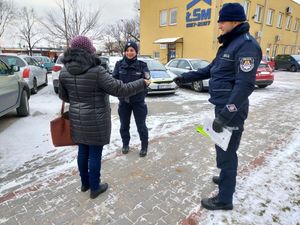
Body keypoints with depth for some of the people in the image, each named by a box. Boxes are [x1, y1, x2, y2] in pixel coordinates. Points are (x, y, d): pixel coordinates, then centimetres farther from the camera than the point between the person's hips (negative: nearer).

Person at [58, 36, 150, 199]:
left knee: (83, 151, 20)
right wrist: (142, 83, -8)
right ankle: (95, 188, 25)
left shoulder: (64, 72, -2)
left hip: (77, 120, 6)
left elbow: (63, 96, 10)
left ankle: (85, 183, 38)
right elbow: (120, 89, -20)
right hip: (96, 121, -6)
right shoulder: (96, 71, -21)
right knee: (95, 154, 8)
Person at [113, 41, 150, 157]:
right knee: (124, 125, 16)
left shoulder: (142, 65, -6)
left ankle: (144, 146, 28)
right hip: (123, 101, 2)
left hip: (138, 101, -2)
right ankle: (125, 144, 38)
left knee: (141, 125, 9)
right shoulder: (119, 64, -2)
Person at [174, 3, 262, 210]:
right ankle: (227, 178, 44)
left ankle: (224, 199, 16)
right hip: (223, 107, 10)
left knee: (226, 153, 0)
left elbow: (245, 85, -24)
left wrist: (224, 116, -27)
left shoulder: (246, 45, -16)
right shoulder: (229, 44, 15)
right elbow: (211, 70, 23)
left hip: (231, 111, -10)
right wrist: (187, 77, 18)